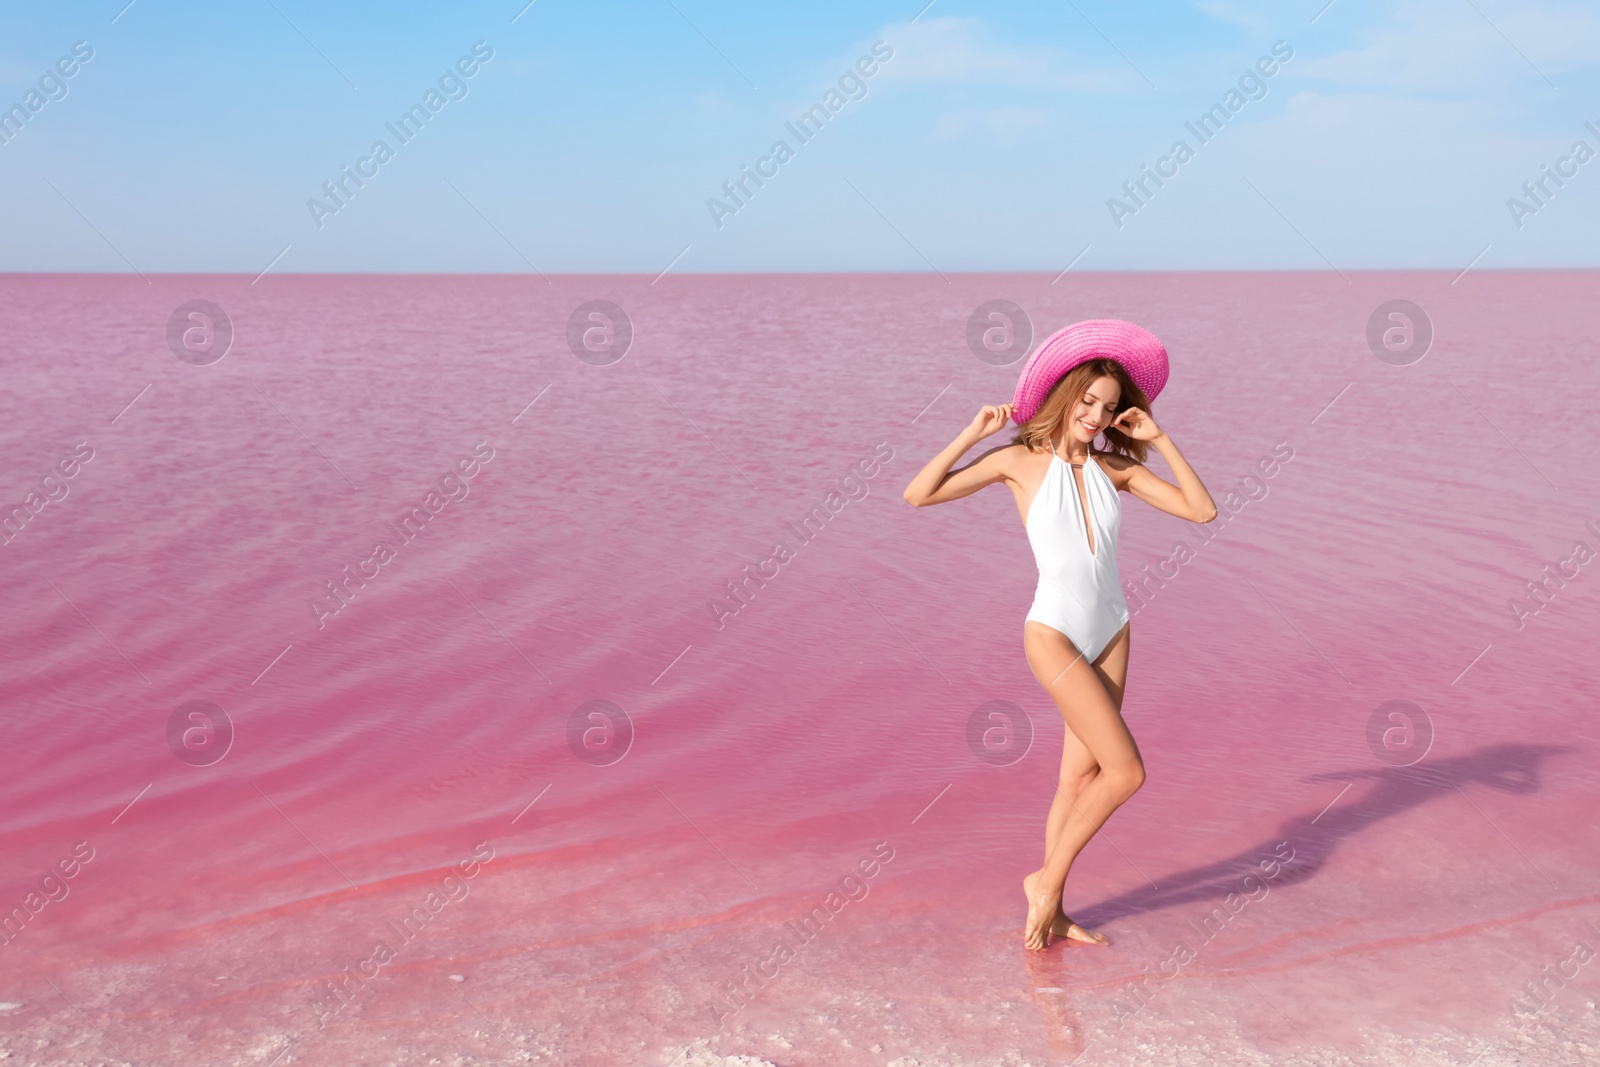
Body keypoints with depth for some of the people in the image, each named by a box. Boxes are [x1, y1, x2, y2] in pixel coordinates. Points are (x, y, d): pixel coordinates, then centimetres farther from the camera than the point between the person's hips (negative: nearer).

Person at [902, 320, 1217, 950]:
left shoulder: (1114, 468, 5)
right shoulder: (1021, 461, -6)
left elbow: (1201, 510, 1)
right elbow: (918, 495, -11)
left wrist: (1160, 440, -2)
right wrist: (972, 435, -16)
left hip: (1111, 635, 6)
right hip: (1055, 634, -5)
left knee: (1080, 778, 9)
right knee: (1126, 771, -10)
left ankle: (1050, 911, 21)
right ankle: (1047, 880, 9)